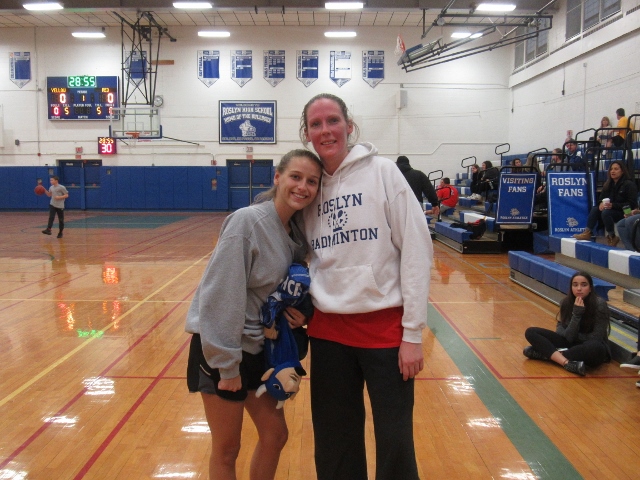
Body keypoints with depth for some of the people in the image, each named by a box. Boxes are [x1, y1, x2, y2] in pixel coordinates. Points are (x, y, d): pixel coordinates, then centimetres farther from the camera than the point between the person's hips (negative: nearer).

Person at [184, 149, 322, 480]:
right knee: (226, 449, 7)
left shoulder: (298, 229, 2)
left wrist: (298, 310, -7)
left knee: (275, 435, 15)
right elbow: (222, 295, -24)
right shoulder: (247, 221, -22)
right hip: (220, 349, -7)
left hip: (260, 347, 7)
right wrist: (227, 364, -21)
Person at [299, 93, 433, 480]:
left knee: (395, 440, 6)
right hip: (329, 330, 4)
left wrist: (414, 332, -12)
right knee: (334, 439, 14)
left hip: (385, 326, -4)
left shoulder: (382, 172, -4)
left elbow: (417, 251, -9)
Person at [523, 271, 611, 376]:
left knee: (596, 347, -41)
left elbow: (596, 338, -16)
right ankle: (567, 363, -32)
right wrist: (576, 313, -24)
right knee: (531, 332, -11)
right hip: (573, 345, 4)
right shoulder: (566, 303, -6)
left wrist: (575, 335, -6)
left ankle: (548, 354, -26)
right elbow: (569, 337, -12)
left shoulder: (600, 305, -16)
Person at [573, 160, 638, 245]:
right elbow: (601, 198, 14)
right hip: (611, 209, 7)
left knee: (606, 212, -32)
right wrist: (601, 203, -14)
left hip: (624, 213, -7)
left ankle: (612, 238, -21)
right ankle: (587, 233, -26)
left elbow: (632, 204, -16)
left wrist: (613, 205, -27)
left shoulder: (629, 184, -10)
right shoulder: (608, 184, 11)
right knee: (595, 209, -18)